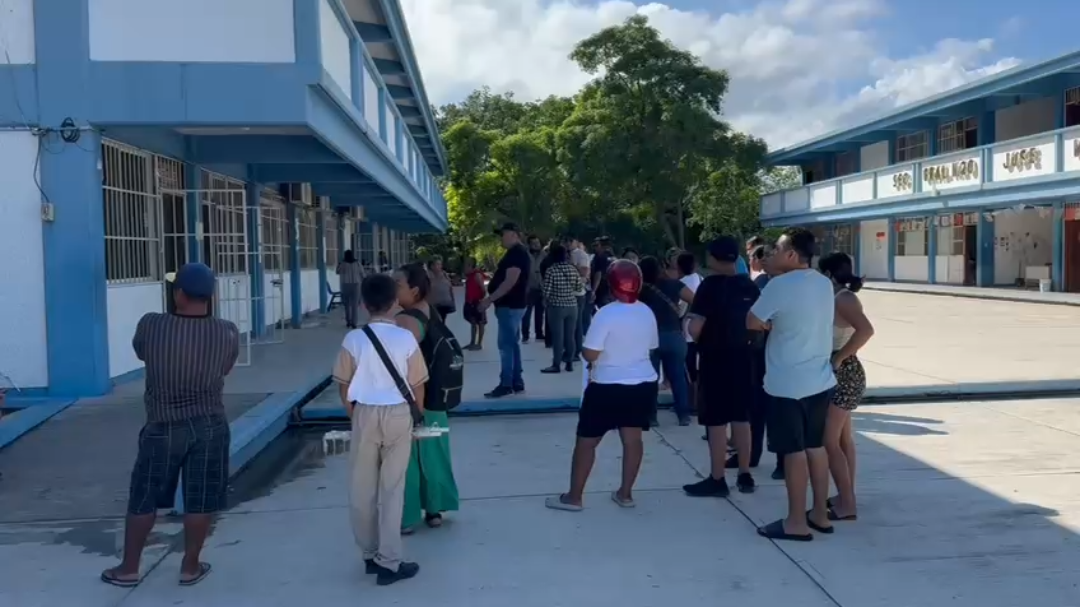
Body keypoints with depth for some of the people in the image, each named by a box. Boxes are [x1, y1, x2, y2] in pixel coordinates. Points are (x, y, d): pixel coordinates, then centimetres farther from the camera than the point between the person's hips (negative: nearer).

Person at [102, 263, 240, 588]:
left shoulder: (150, 326, -12)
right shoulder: (227, 332, -8)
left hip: (163, 428, -1)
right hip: (210, 426, 1)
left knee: (143, 500, 14)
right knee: (200, 501, 10)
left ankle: (128, 569, 26)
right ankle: (190, 567, 21)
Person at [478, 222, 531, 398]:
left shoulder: (516, 253, -16)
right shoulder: (518, 253, 16)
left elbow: (510, 282, -24)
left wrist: (489, 299, -22)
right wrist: (491, 299, 20)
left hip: (510, 306, -11)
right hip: (513, 305, 11)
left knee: (506, 345, -8)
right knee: (513, 344, 12)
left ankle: (506, 385, -6)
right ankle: (517, 382, 16)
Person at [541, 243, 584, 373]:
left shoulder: (551, 270, -12)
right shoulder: (573, 269, 1)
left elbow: (547, 291, -12)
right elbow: (579, 288, 7)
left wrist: (545, 302, 7)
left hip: (556, 307, -4)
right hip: (572, 306, 4)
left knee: (557, 336, -1)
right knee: (570, 336, 10)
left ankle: (556, 365, 2)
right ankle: (569, 363, 16)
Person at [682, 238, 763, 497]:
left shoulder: (711, 284, -13)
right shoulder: (750, 286, 5)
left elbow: (695, 328, -18)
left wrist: (700, 340, 2)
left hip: (716, 358, -6)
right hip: (743, 356, 6)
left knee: (716, 421, 0)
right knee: (741, 418, 14)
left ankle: (717, 480, 6)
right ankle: (745, 476, 21)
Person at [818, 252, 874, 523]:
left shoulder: (843, 298, -19)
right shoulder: (840, 298, 10)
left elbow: (866, 330, -33)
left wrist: (839, 357, -26)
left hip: (842, 375, -10)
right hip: (840, 375, 10)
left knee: (828, 441, -6)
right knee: (843, 438, 16)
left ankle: (847, 504, -1)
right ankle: (846, 497, 24)